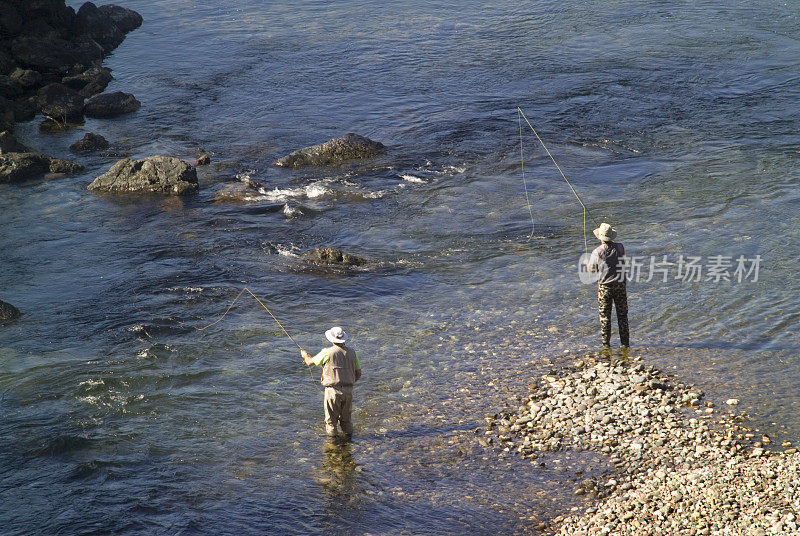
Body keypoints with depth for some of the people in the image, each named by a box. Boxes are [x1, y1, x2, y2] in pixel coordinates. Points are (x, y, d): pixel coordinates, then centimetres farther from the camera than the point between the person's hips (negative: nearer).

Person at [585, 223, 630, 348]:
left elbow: (591, 269, -2)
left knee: (605, 315, 9)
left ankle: (606, 342, 11)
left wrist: (587, 262, 22)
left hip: (605, 286, -2)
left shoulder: (597, 252, -14)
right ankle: (625, 342, 13)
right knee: (622, 314, 11)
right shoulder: (619, 247, -7)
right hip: (620, 285, 2)